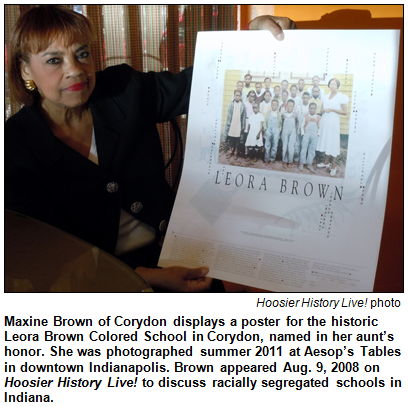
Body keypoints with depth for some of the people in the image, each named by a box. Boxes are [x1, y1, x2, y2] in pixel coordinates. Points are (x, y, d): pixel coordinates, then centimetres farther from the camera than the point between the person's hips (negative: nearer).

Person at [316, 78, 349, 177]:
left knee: (333, 143, -5)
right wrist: (323, 110, -1)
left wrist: (332, 109, -15)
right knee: (326, 141, 10)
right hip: (325, 122, 6)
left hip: (333, 122, -6)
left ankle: (333, 166, -1)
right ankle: (326, 162, 21)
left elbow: (345, 112, -8)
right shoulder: (326, 97, 14)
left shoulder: (341, 97, -5)